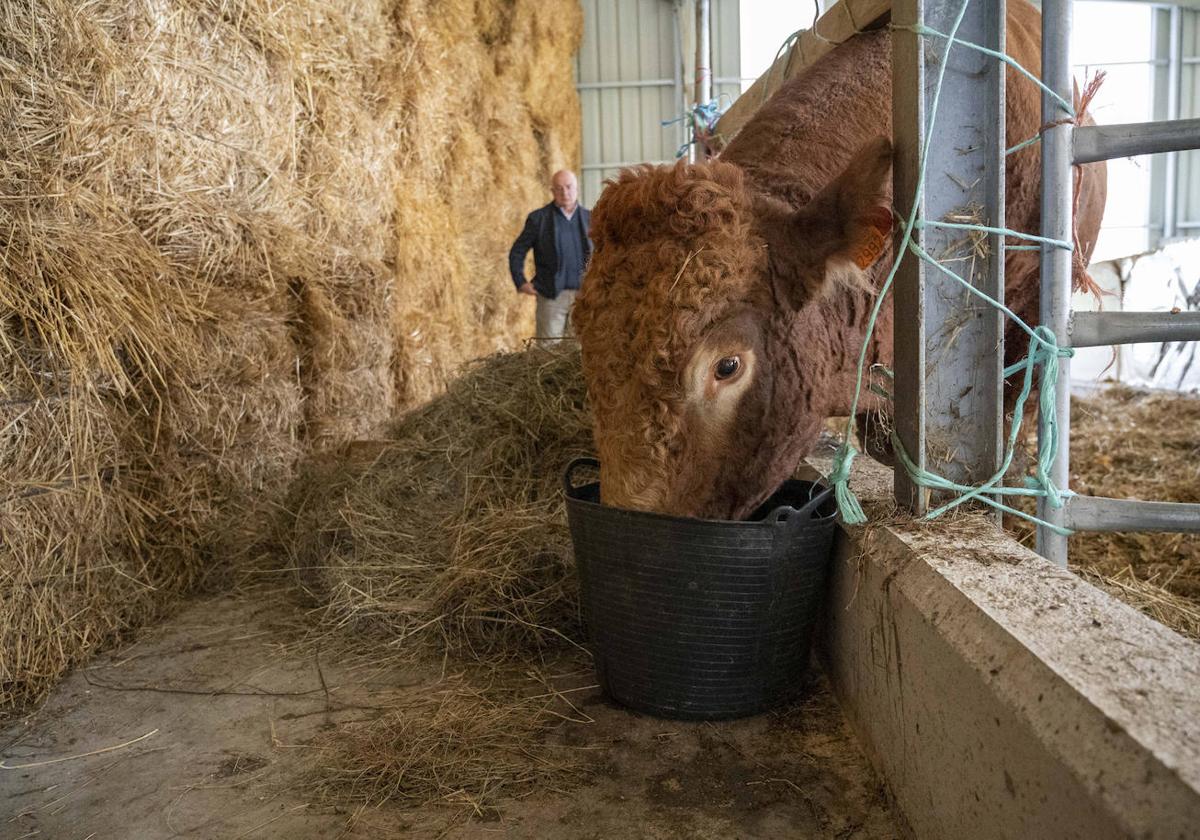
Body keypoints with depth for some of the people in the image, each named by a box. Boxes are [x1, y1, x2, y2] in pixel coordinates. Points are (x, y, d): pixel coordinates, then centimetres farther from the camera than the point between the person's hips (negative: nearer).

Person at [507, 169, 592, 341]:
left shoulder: (589, 218, 9)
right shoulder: (539, 218, 2)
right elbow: (517, 252, 5)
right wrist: (521, 282, -3)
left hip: (583, 295, 2)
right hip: (551, 295, -2)